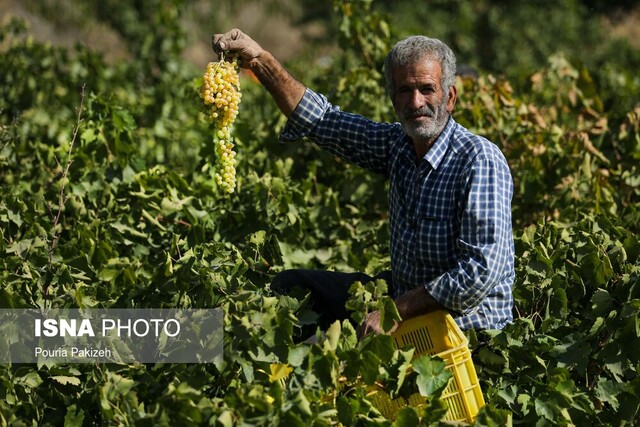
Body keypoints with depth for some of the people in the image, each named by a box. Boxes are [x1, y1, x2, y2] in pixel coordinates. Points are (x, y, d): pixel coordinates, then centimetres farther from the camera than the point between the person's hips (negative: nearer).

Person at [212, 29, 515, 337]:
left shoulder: (479, 161, -22)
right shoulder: (398, 144, 2)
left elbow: (480, 273, -27)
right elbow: (321, 120, 10)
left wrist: (397, 312, -26)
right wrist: (259, 60, 1)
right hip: (402, 296, 8)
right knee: (291, 285, 15)